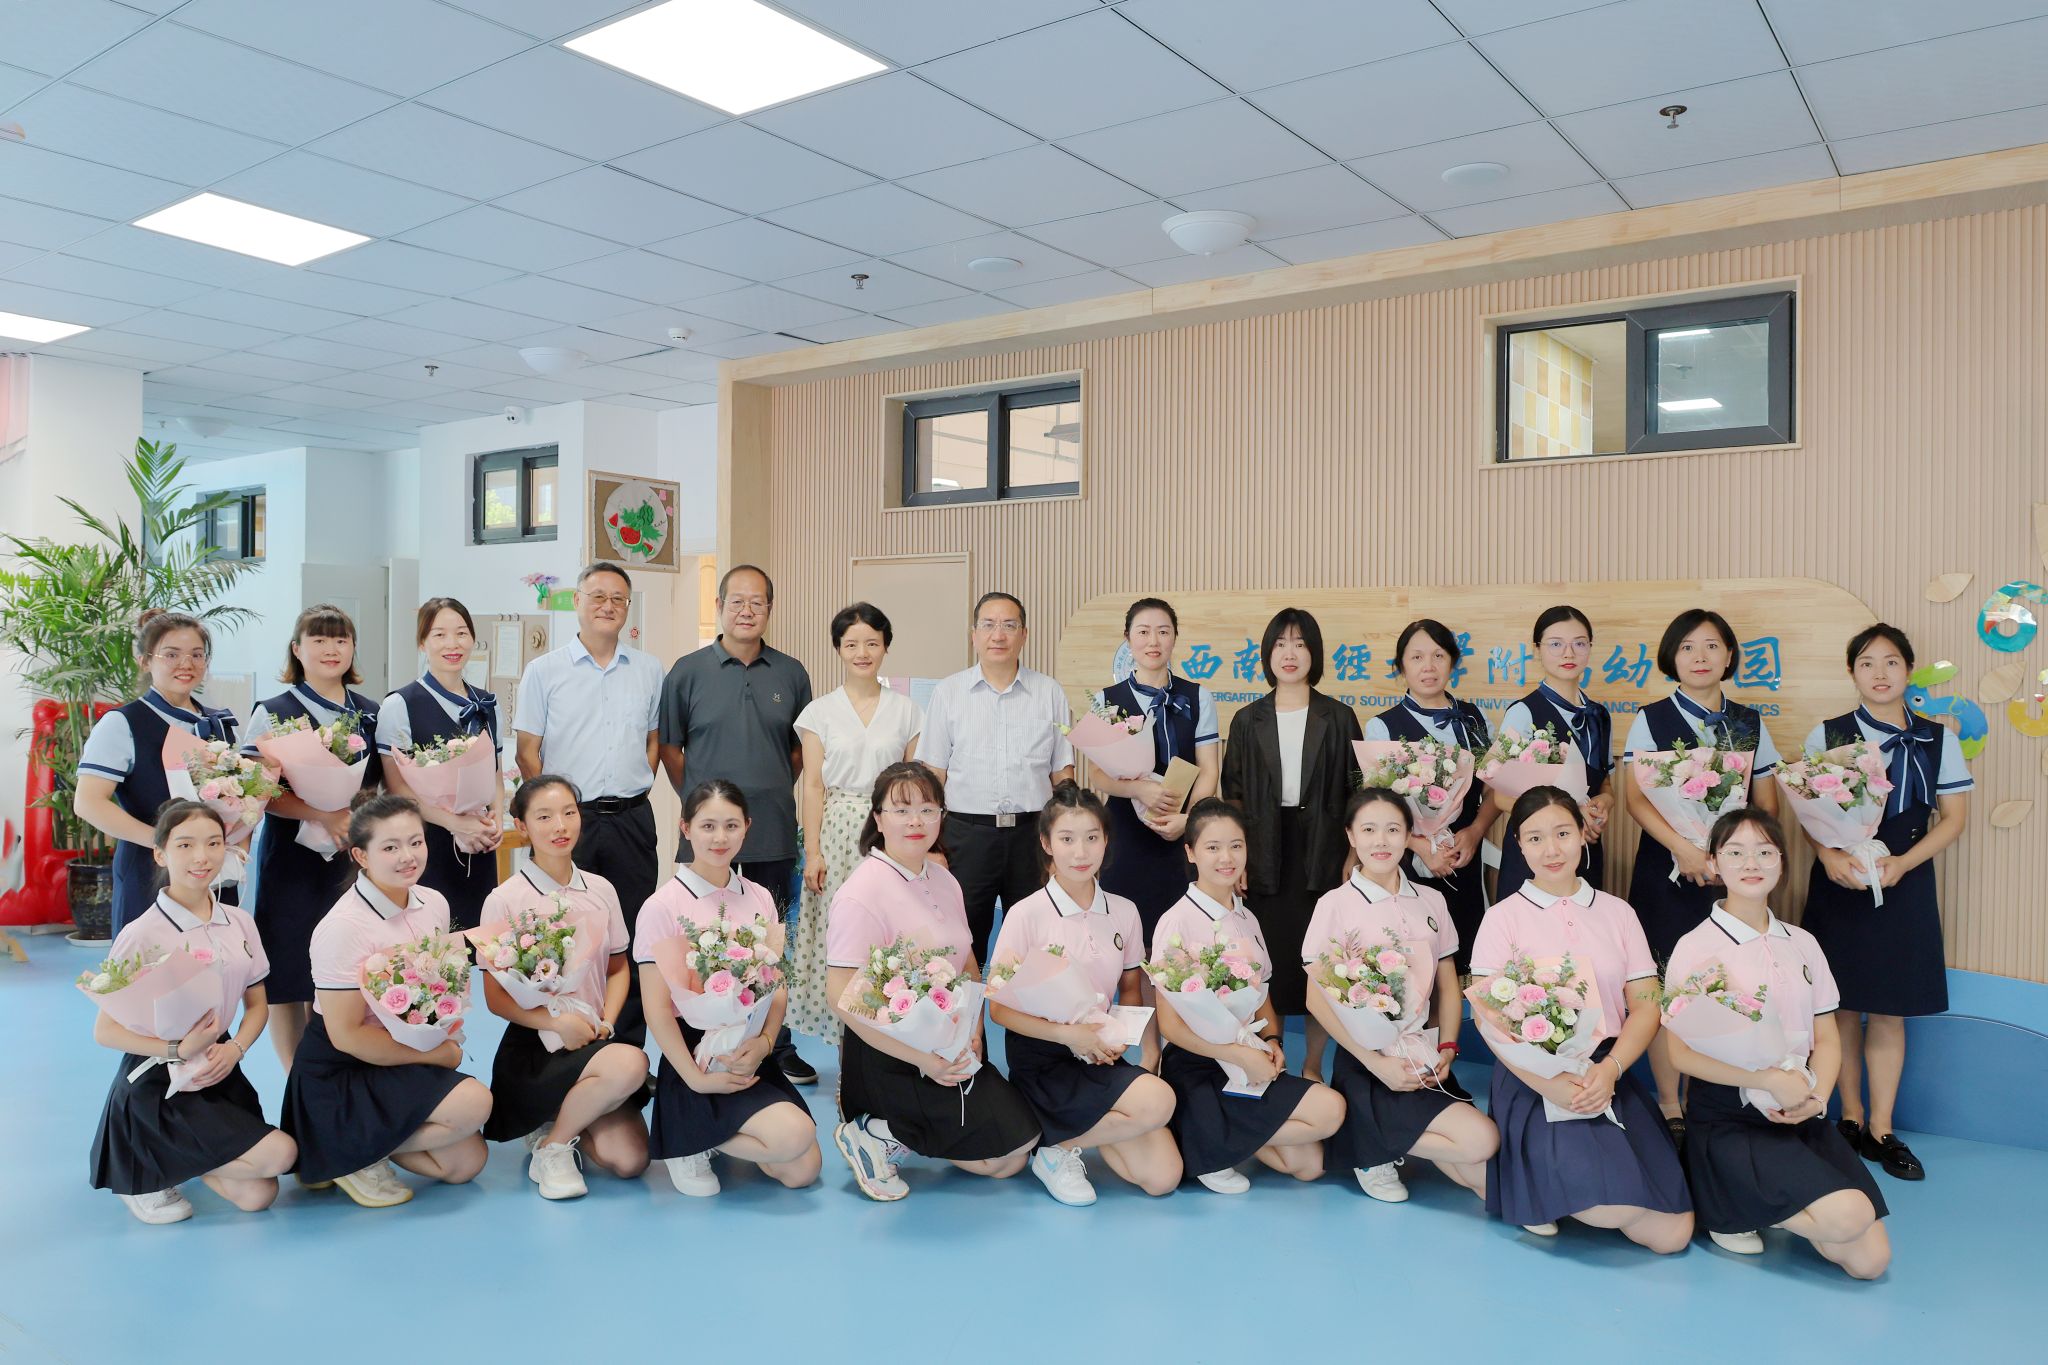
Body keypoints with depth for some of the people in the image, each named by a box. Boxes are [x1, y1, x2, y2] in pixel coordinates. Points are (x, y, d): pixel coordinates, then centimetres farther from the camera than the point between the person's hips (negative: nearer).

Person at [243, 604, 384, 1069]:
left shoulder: (371, 714, 11)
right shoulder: (272, 713, 0)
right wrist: (324, 815, -21)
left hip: (356, 857, 3)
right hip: (294, 856, -3)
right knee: (289, 978, 2)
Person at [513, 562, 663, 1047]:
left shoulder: (649, 671, 9)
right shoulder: (544, 670, 2)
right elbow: (526, 752, 1)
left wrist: (635, 788, 5)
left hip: (631, 820, 2)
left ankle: (629, 1051, 16)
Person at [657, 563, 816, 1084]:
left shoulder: (791, 674, 5)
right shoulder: (688, 671, -1)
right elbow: (668, 745, 6)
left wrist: (777, 792, 7)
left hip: (774, 834, 2)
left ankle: (777, 1048, 22)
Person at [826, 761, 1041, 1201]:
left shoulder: (943, 880, 7)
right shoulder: (862, 893, -17)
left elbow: (968, 965, 15)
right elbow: (842, 997, -21)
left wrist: (973, 1035, -2)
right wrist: (923, 1061, -23)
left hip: (951, 1048, 8)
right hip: (890, 1057, -8)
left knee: (1017, 1149, 7)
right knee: (1007, 1155, -8)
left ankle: (889, 1132, 12)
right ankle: (875, 1135, 1)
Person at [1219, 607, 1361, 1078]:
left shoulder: (1339, 718, 4)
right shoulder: (1248, 720, 6)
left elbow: (1358, 791, 2)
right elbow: (1233, 793, 6)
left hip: (1322, 852, -1)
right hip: (1266, 853, 1)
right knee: (1268, 954, 3)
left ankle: (1313, 1066, 16)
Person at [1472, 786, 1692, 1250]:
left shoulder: (1618, 912, 11)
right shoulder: (1503, 917, 1)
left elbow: (1646, 1007, 5)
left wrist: (1609, 1069, -15)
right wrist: (1549, 1083, -21)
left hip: (1607, 1076, 4)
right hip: (1533, 1079, -4)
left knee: (1672, 1233, -10)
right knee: (1612, 1208, -27)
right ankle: (1539, 1183, 6)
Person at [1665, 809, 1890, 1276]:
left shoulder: (1802, 944, 10)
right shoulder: (1696, 947, -7)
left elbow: (1826, 1036, 11)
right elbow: (1683, 1053, -12)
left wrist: (1816, 1097, -10)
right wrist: (1772, 1079, -21)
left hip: (1799, 1113, 6)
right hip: (1727, 1115, -6)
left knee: (1872, 1259, -7)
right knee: (1849, 1215, -25)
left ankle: (1751, 1204, 15)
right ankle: (1731, 1211, 0)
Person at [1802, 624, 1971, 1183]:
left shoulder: (1938, 740, 4)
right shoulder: (1826, 735, 2)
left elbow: (1953, 817, 3)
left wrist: (1903, 863, -12)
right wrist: (1830, 856, -17)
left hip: (1905, 882, 1)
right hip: (1838, 881, 0)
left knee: (1888, 1009, 4)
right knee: (1842, 1004, 5)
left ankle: (1881, 1128, 14)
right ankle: (1851, 1117, 20)